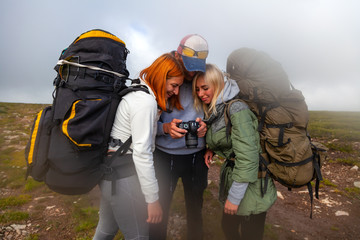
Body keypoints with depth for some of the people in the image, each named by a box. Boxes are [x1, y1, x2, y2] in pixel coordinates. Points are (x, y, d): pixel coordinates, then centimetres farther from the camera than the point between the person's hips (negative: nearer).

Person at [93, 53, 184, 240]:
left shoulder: (138, 92, 9)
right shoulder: (146, 102, -21)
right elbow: (141, 153, -24)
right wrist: (153, 199, -19)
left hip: (110, 168, 10)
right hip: (123, 175, -10)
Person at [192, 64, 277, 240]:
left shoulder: (236, 109, -22)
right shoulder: (212, 110, 5)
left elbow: (247, 156, -26)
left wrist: (234, 197, -21)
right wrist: (211, 149, -1)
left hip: (251, 184, -8)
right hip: (231, 173, 8)